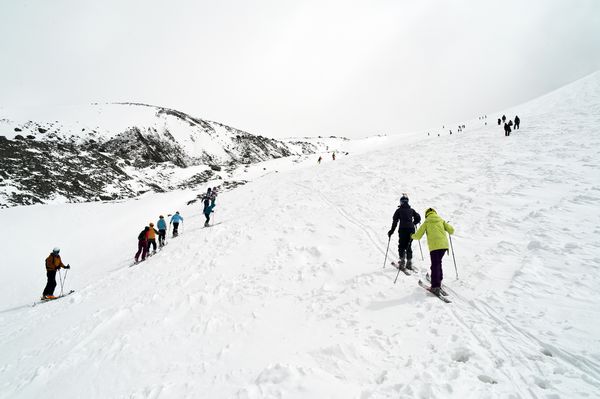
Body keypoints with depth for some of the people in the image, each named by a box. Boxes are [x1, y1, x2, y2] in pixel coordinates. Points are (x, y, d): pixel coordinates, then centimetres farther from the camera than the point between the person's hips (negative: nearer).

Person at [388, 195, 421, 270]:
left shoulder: (399, 210, 4)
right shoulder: (411, 210, 12)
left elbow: (395, 221, -2)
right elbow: (418, 218, 11)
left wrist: (391, 231, 1)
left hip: (402, 229, -3)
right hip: (411, 229, 3)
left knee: (401, 246, 5)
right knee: (409, 246, 12)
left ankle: (402, 260, -9)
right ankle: (409, 262, 7)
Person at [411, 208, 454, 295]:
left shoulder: (426, 223, 7)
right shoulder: (441, 220, 15)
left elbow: (418, 236, 5)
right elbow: (451, 230, 11)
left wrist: (412, 236, 27)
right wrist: (450, 232, 35)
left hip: (434, 246, -4)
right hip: (444, 245, 4)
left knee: (435, 265, -1)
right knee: (438, 262, 23)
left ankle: (435, 286, -7)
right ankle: (439, 280, 30)